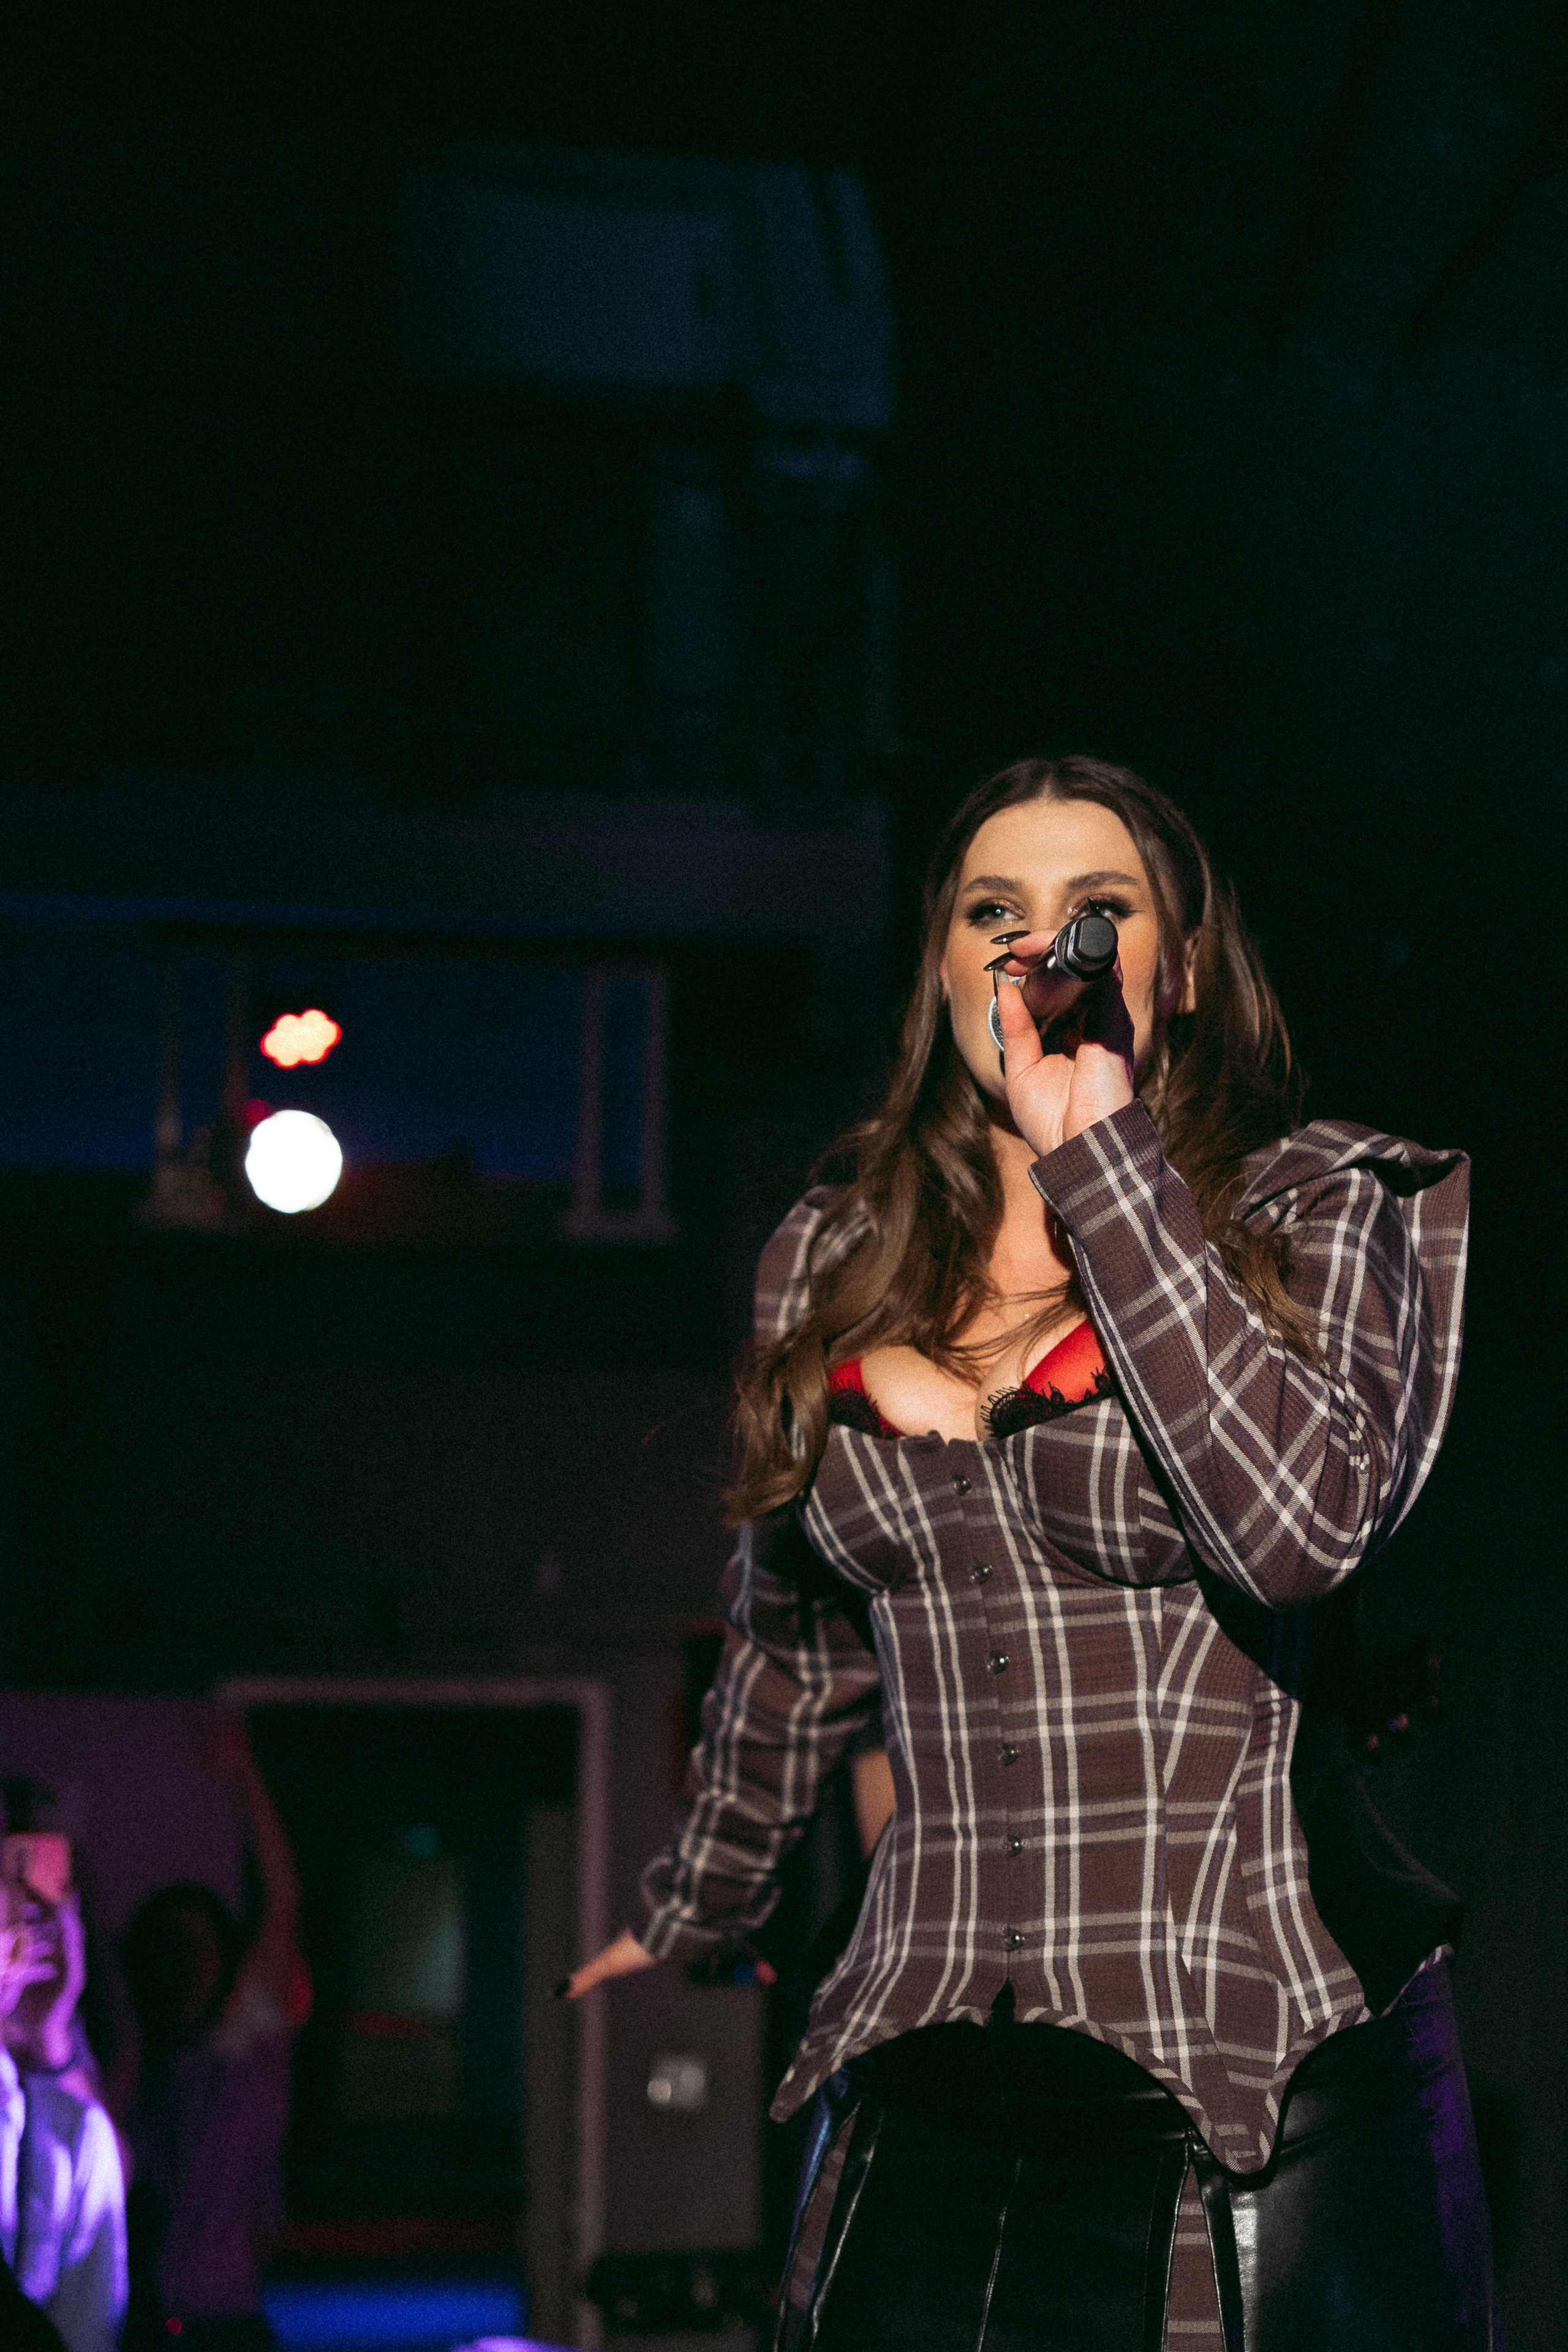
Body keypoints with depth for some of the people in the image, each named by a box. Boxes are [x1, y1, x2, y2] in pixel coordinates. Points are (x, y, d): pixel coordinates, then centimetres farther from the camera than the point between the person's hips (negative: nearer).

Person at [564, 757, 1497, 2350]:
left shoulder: (1310, 1211, -1)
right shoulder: (829, 1261, 9)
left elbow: (1301, 1523, -20)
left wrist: (1097, 1154, -16)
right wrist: (695, 1908, 34)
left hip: (1267, 2056, -3)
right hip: (927, 2066, 3)